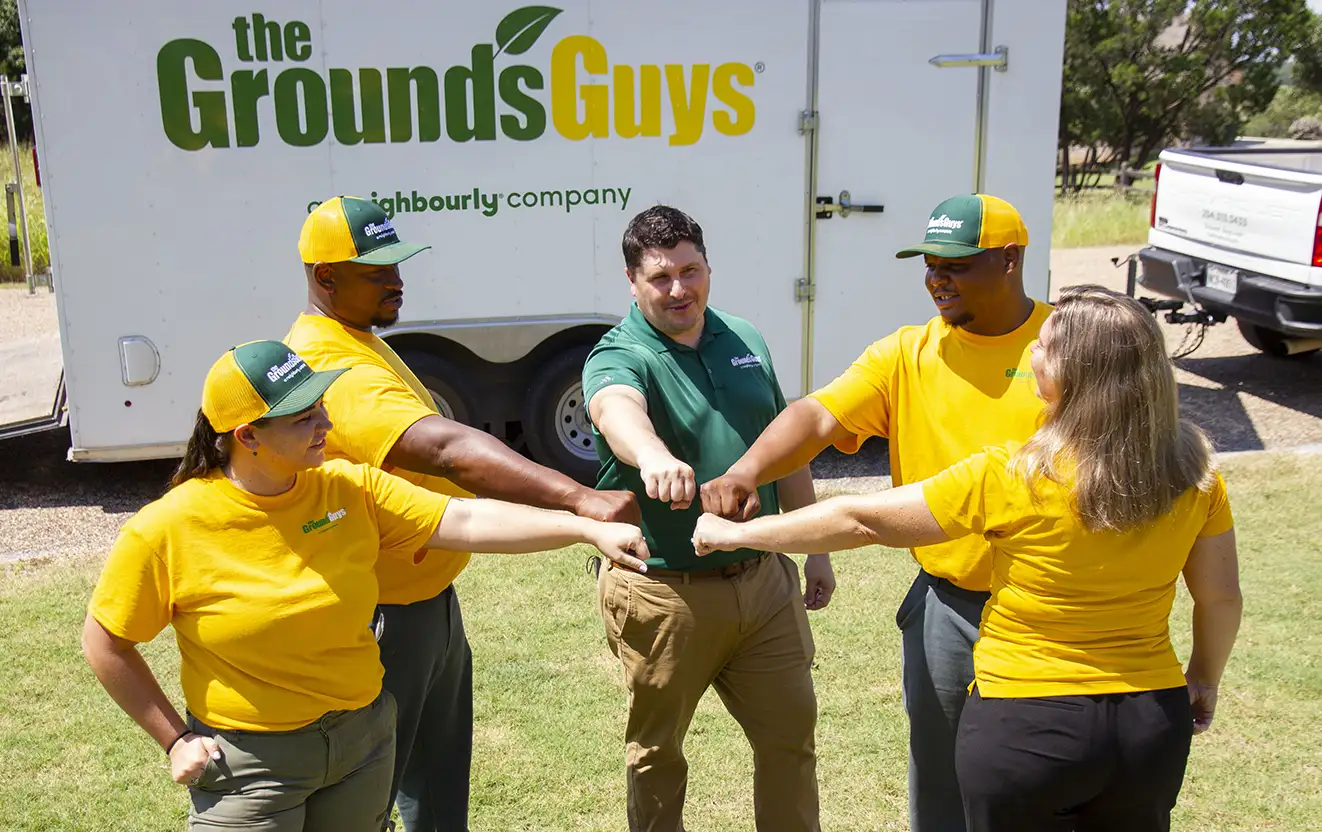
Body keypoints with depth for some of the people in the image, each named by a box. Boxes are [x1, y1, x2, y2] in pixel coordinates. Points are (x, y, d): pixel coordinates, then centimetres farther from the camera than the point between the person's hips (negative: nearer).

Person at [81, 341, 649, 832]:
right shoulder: (168, 530, -16)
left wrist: (588, 528, -19)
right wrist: (175, 741, -4)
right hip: (249, 763, -4)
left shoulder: (348, 490, -7)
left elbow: (464, 520, -12)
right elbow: (105, 643, -4)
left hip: (364, 739, 4)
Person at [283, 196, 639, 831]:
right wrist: (580, 501, -52)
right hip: (385, 617, -10)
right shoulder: (334, 369, -28)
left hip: (430, 599, 10)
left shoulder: (356, 341, 8)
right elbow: (448, 450, -43)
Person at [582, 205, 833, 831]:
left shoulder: (746, 342, 7)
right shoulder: (618, 356, -12)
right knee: (657, 753, 13)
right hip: (663, 594, -4)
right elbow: (617, 410, -37)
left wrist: (817, 549, 16)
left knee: (792, 732, 15)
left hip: (763, 578, 5)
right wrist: (653, 455, -60)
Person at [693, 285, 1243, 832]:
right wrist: (1204, 679, 23)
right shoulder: (1194, 476, -7)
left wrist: (736, 534, -2)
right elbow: (1221, 598, 3)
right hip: (1154, 723, 5)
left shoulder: (1010, 478, -20)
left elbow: (861, 521, -13)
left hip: (1027, 728, -4)